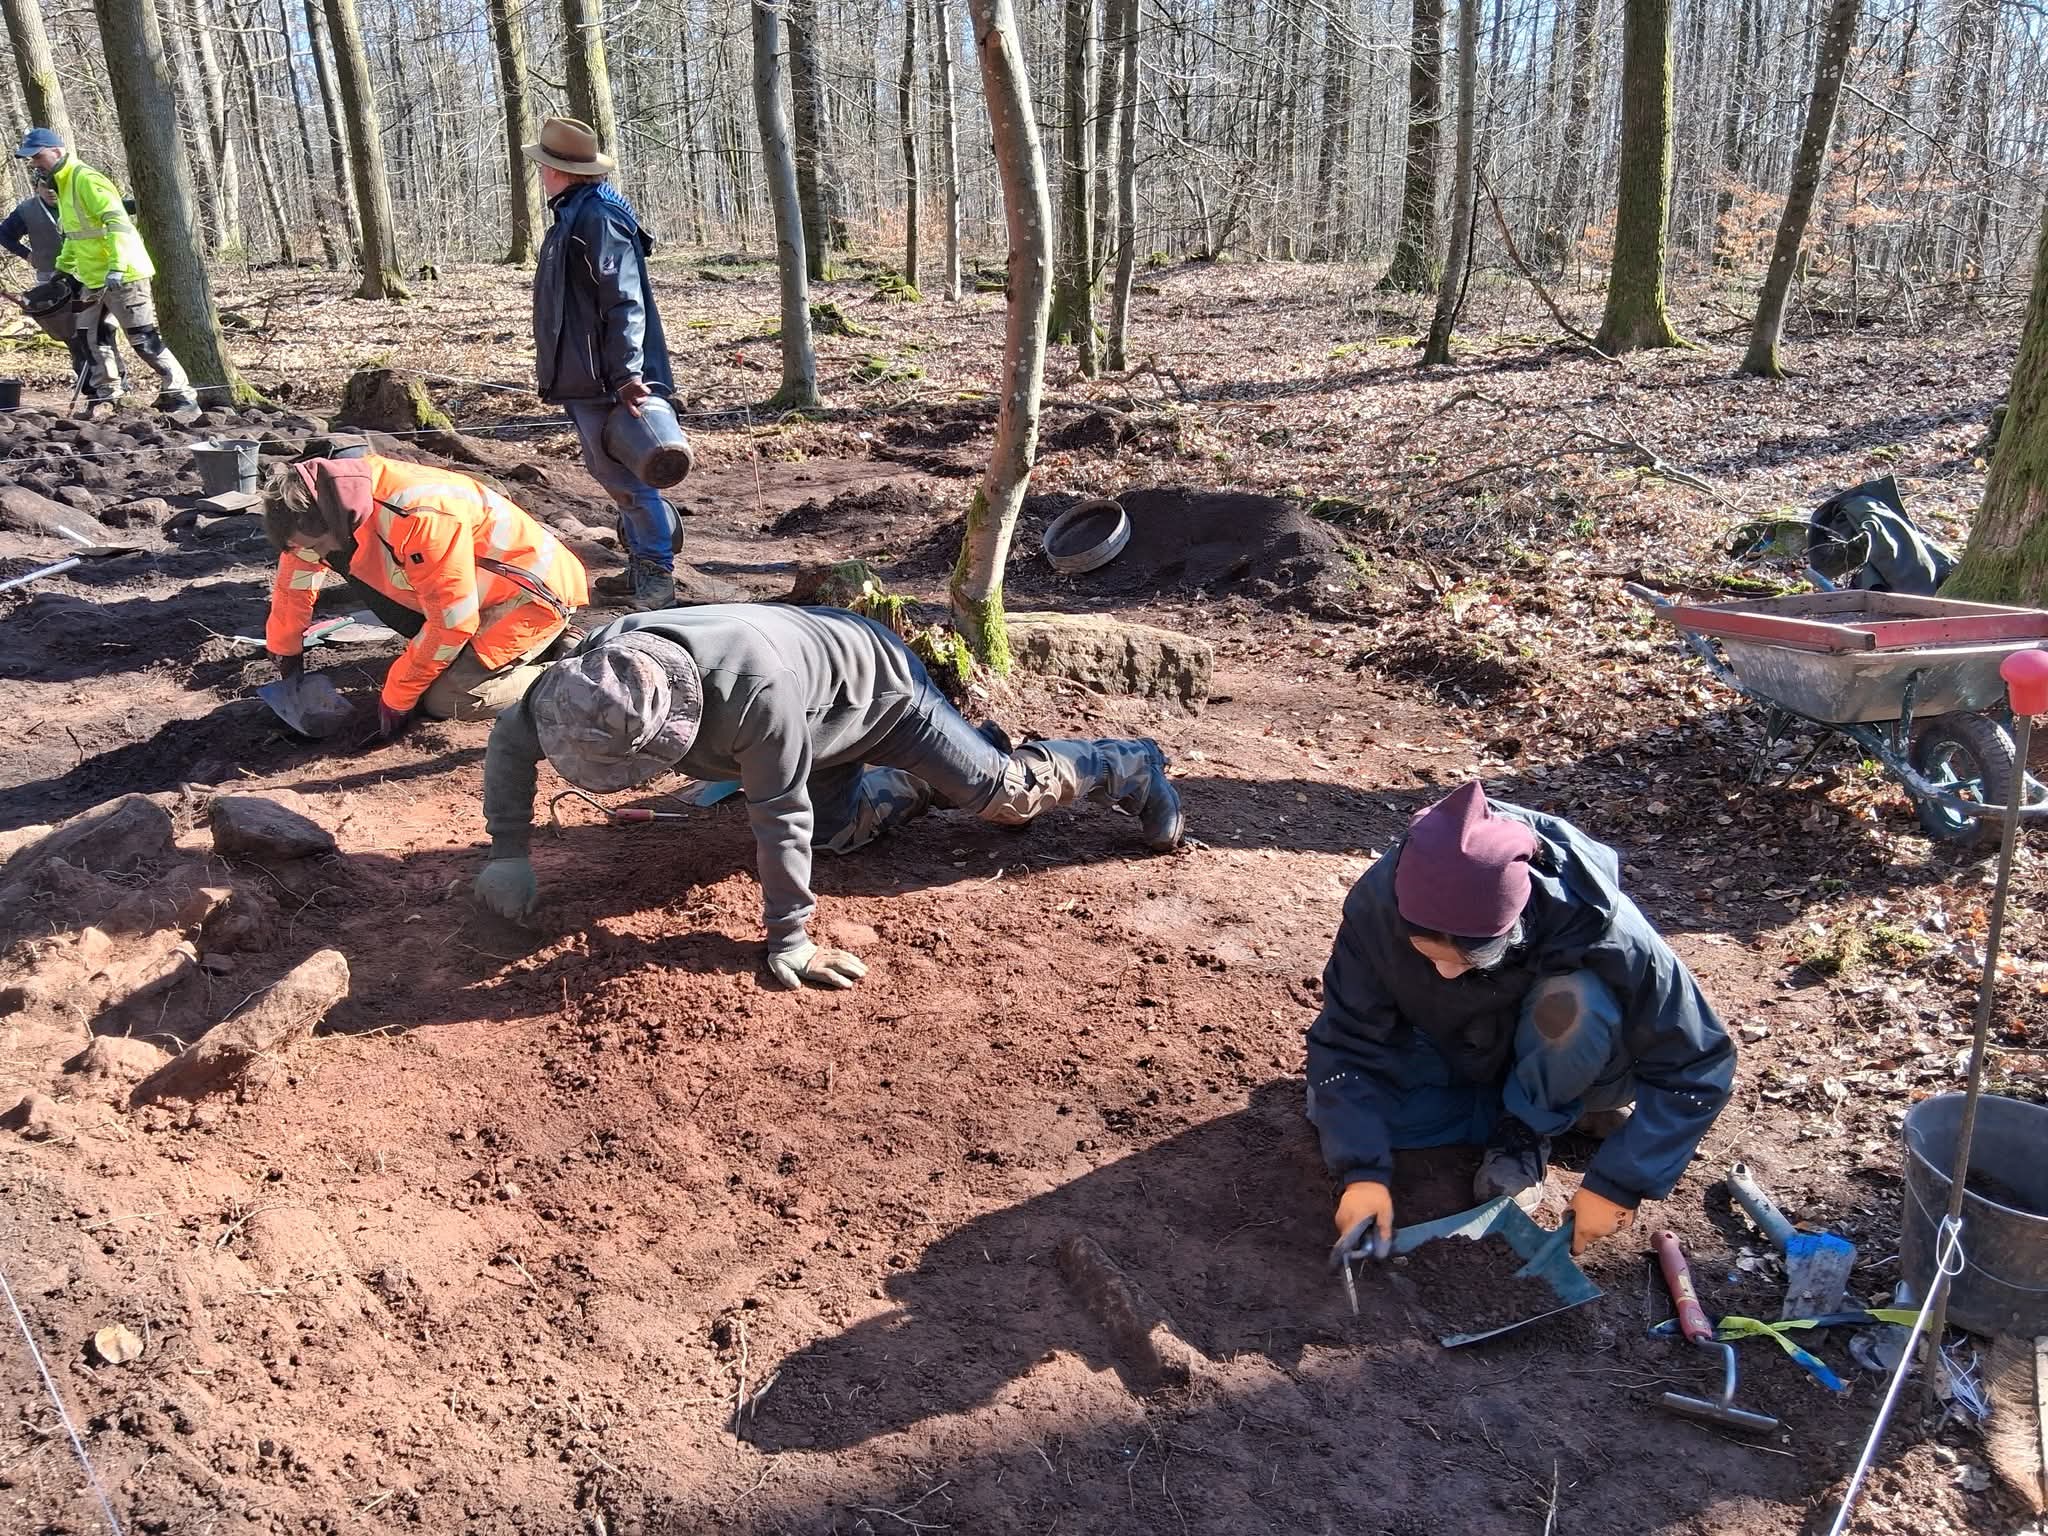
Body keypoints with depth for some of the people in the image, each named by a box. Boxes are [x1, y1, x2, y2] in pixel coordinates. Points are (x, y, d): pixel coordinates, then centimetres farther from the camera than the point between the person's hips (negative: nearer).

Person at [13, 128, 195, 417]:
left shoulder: (86, 180, -15)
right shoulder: (63, 184, 16)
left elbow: (118, 221, -24)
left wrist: (116, 266, -30)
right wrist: (62, 268, 28)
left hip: (122, 275, -10)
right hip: (94, 277, 10)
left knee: (143, 338, -9)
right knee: (88, 334, 12)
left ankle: (181, 393, -2)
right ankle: (104, 392, 21)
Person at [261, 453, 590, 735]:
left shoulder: (420, 518, -33)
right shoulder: (330, 502, -7)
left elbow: (451, 621, -26)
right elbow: (295, 577, 12)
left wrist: (396, 699, -16)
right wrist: (285, 656, 21)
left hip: (534, 594, -9)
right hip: (484, 594, 9)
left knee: (444, 701, -18)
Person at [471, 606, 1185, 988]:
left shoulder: (758, 693, -49)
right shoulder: (598, 671, -30)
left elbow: (779, 819, -39)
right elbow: (512, 738, -13)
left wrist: (789, 938, -29)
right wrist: (509, 852, -15)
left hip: (877, 684, -7)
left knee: (1004, 790, 1)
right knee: (838, 830, 21)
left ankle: (1131, 768, 26)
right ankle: (931, 780, 41)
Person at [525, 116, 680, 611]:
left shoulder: (597, 219, -15)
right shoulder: (573, 216, 17)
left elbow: (624, 302, -22)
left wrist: (626, 373, -27)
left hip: (604, 379, -11)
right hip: (583, 378, 11)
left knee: (625, 478, -6)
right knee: (609, 473, 15)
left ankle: (658, 576, 1)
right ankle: (641, 566, 23)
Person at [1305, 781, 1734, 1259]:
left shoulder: (1592, 924, -38)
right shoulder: (1378, 904, -33)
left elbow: (1697, 1066, -28)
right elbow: (1347, 1041, -23)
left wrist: (1617, 1183, -30)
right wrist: (1363, 1170, -33)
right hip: (1455, 1051, 3)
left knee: (1576, 1003, -36)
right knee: (1335, 1104, -19)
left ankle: (1527, 1128, -4)